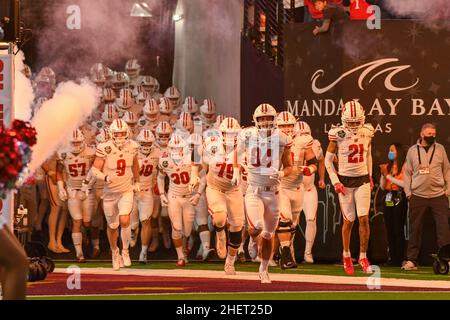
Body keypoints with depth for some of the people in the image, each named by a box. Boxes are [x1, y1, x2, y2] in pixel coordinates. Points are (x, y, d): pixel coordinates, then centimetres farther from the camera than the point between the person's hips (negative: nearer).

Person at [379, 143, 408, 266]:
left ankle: (399, 259, -7)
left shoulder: (404, 166, -4)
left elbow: (404, 183, -13)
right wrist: (383, 174, -2)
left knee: (398, 229, -8)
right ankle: (392, 258, 8)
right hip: (388, 199, 6)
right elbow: (382, 186, 14)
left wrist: (388, 175, -8)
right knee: (389, 230, 4)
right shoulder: (387, 166, 13)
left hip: (399, 199, -6)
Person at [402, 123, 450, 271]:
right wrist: (408, 192, 3)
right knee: (415, 229, 3)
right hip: (418, 196, 0)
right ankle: (412, 260, 8)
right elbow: (407, 173, 9)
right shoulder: (413, 150, 6)